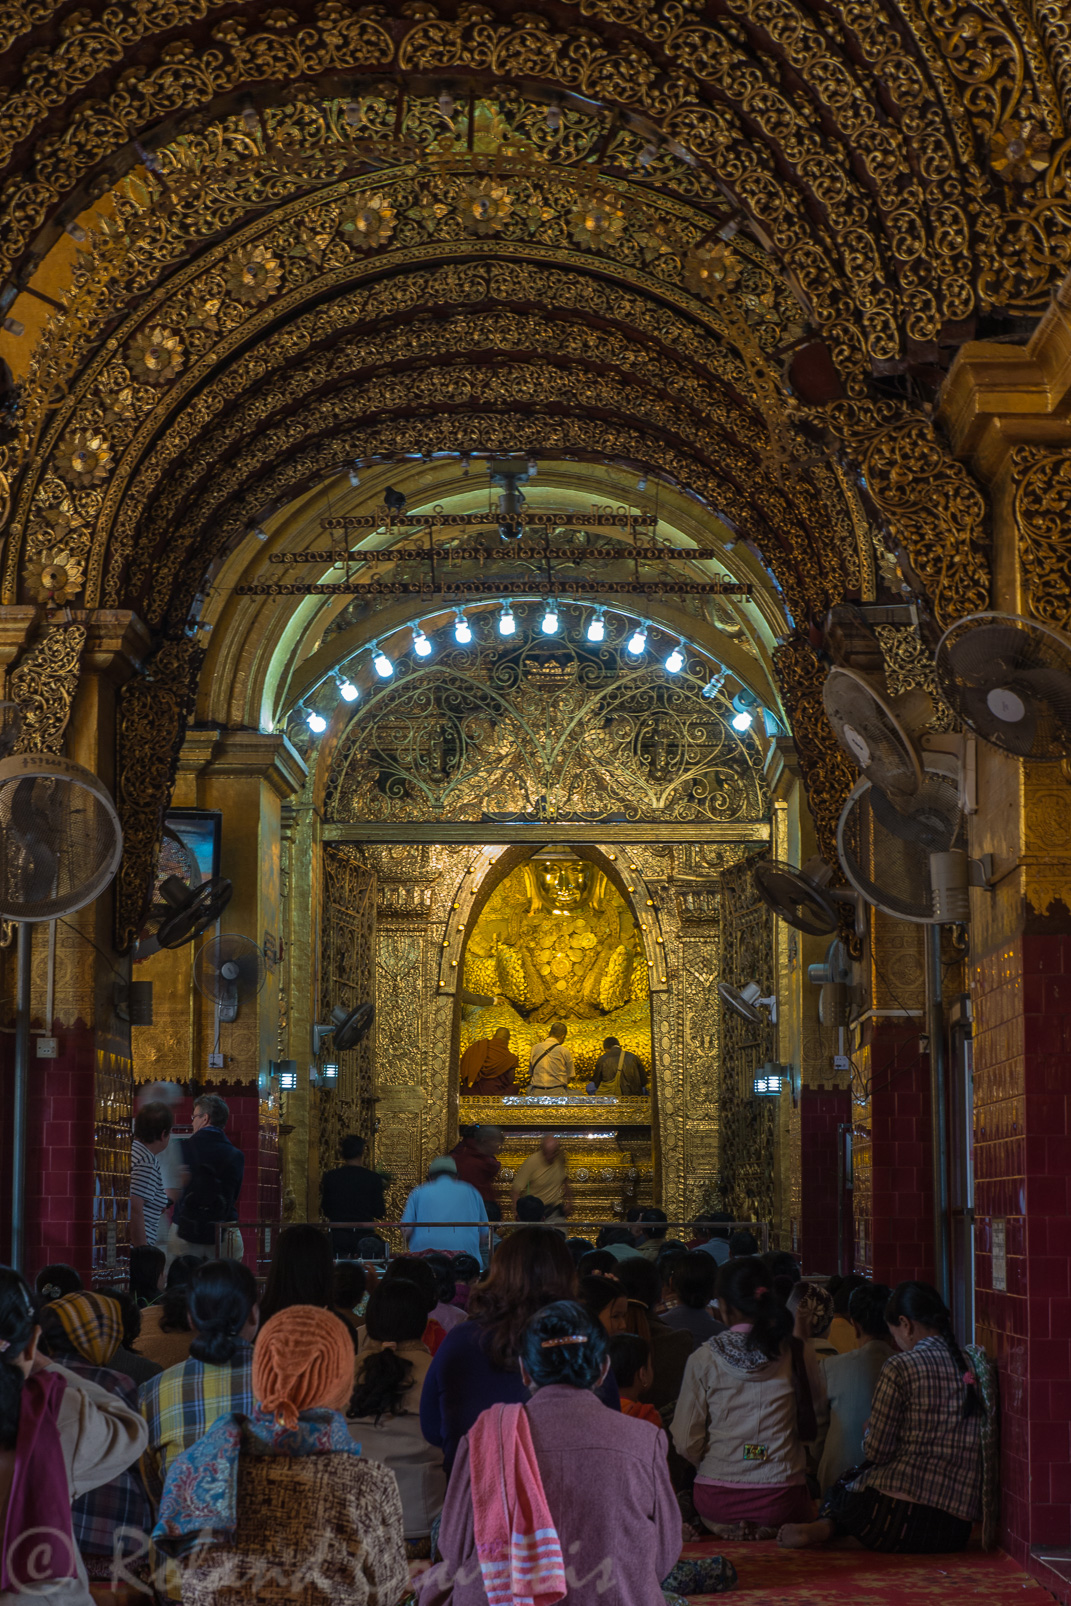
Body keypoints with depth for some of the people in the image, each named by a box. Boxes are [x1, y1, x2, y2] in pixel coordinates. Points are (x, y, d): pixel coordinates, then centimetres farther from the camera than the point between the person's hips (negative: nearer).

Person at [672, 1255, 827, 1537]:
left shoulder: (703, 1359, -4)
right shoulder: (798, 1356, -2)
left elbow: (686, 1442, 0)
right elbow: (816, 1421, 12)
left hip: (717, 1501, 0)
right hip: (781, 1500, 0)